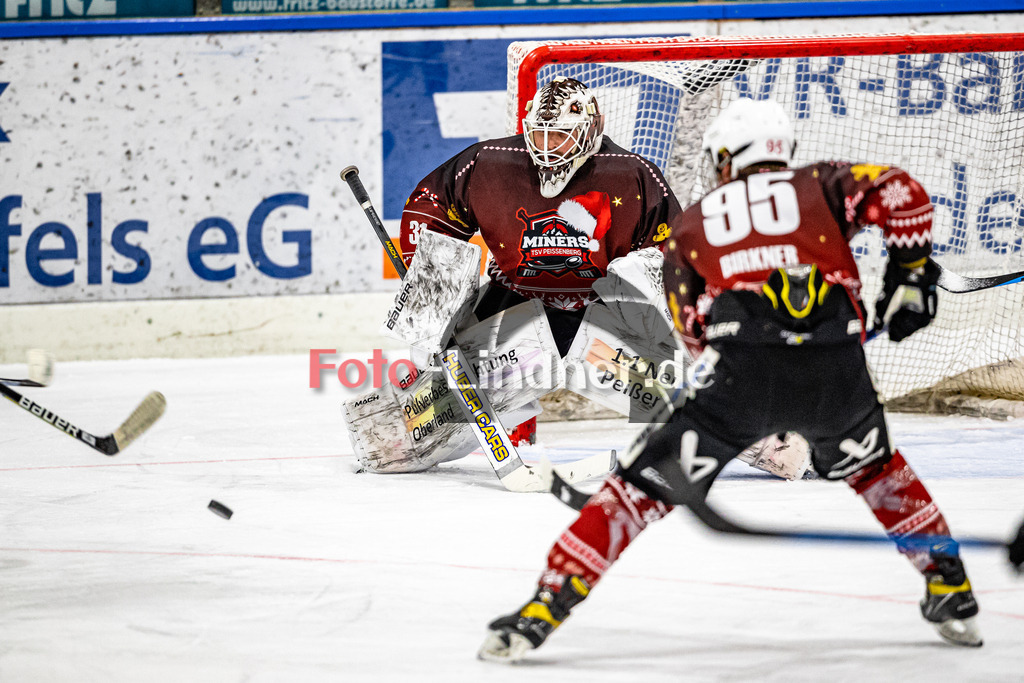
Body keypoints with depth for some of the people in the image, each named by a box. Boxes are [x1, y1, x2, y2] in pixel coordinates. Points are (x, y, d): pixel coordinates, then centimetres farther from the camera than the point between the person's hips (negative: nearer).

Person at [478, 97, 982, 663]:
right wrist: (909, 277, 17)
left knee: (646, 484, 8)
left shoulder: (691, 225, 23)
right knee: (871, 466, 33)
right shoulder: (822, 187, 21)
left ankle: (544, 610, 0)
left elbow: (694, 328, 25)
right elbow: (899, 193, 5)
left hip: (740, 374, -2)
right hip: (835, 372, 2)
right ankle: (951, 593, 32)